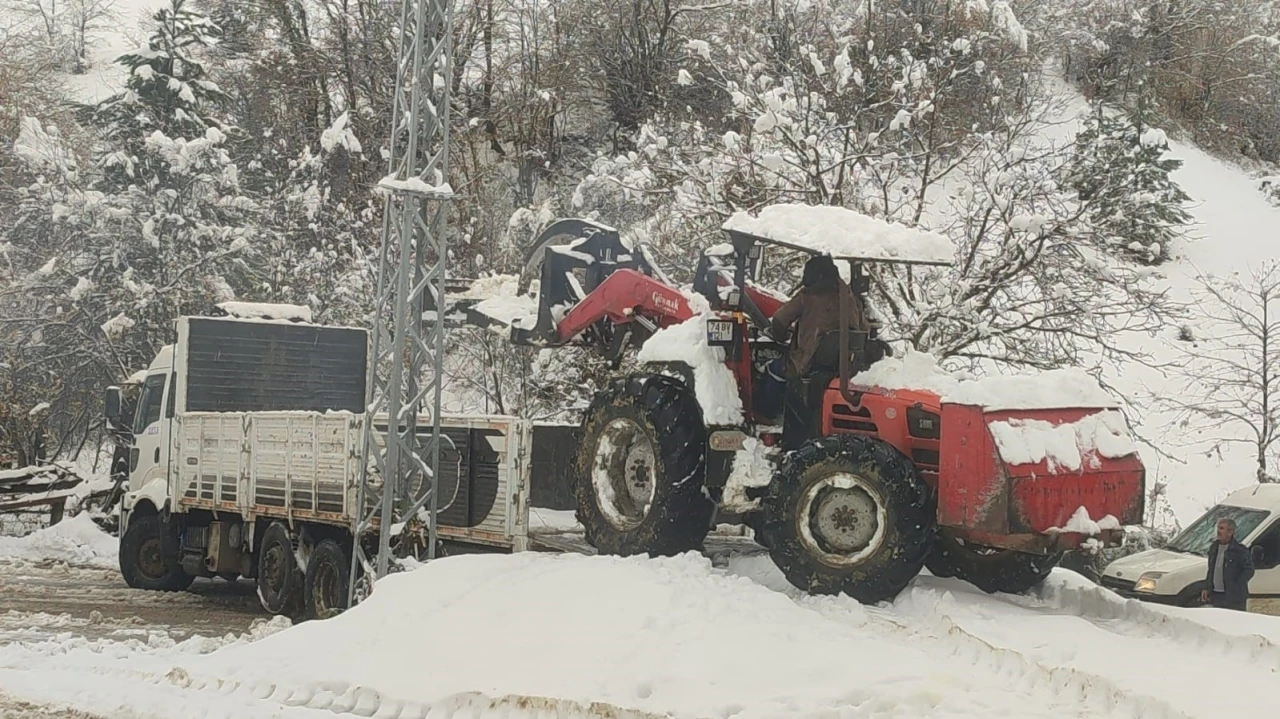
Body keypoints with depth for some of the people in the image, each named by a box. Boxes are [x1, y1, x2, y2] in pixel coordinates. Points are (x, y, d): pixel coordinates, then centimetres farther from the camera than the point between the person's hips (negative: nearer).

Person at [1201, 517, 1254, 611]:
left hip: (1234, 598, -7)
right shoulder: (1214, 547, 13)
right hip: (1216, 595, 7)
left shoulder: (1240, 550, -9)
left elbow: (1249, 570, -10)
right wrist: (1206, 588, 14)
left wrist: (1236, 587, -15)